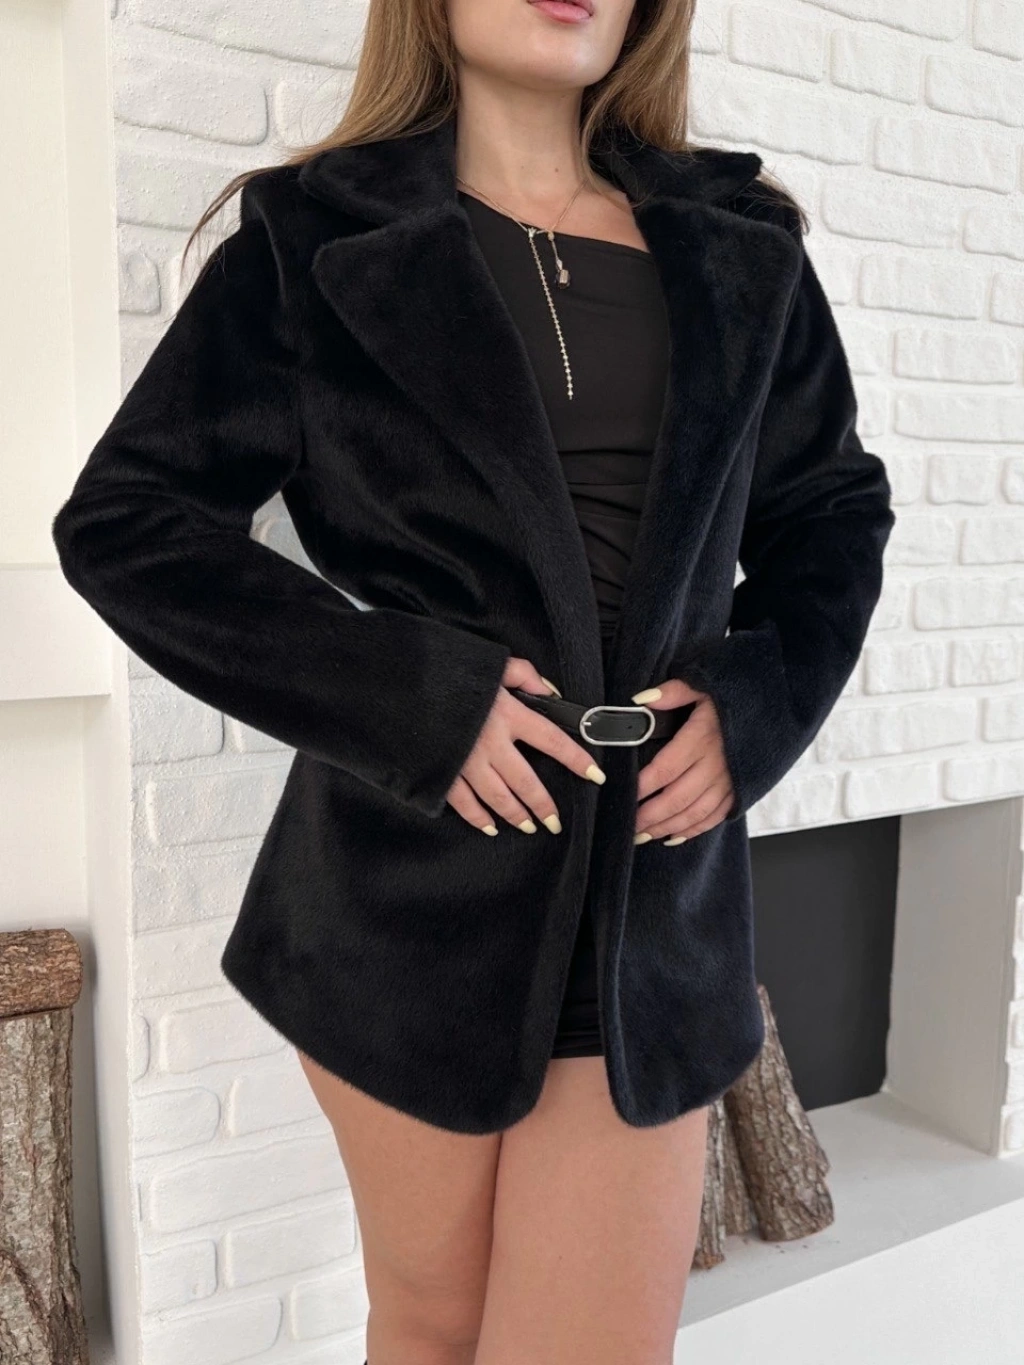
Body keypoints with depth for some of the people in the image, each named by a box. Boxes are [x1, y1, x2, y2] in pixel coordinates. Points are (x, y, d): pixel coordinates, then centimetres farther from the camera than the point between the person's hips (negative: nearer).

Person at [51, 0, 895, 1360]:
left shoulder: (739, 251, 9)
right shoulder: (318, 236, 0)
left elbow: (833, 518, 17)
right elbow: (124, 521, -3)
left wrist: (761, 697, -3)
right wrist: (405, 696, -14)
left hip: (657, 890, 2)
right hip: (414, 882, -1)